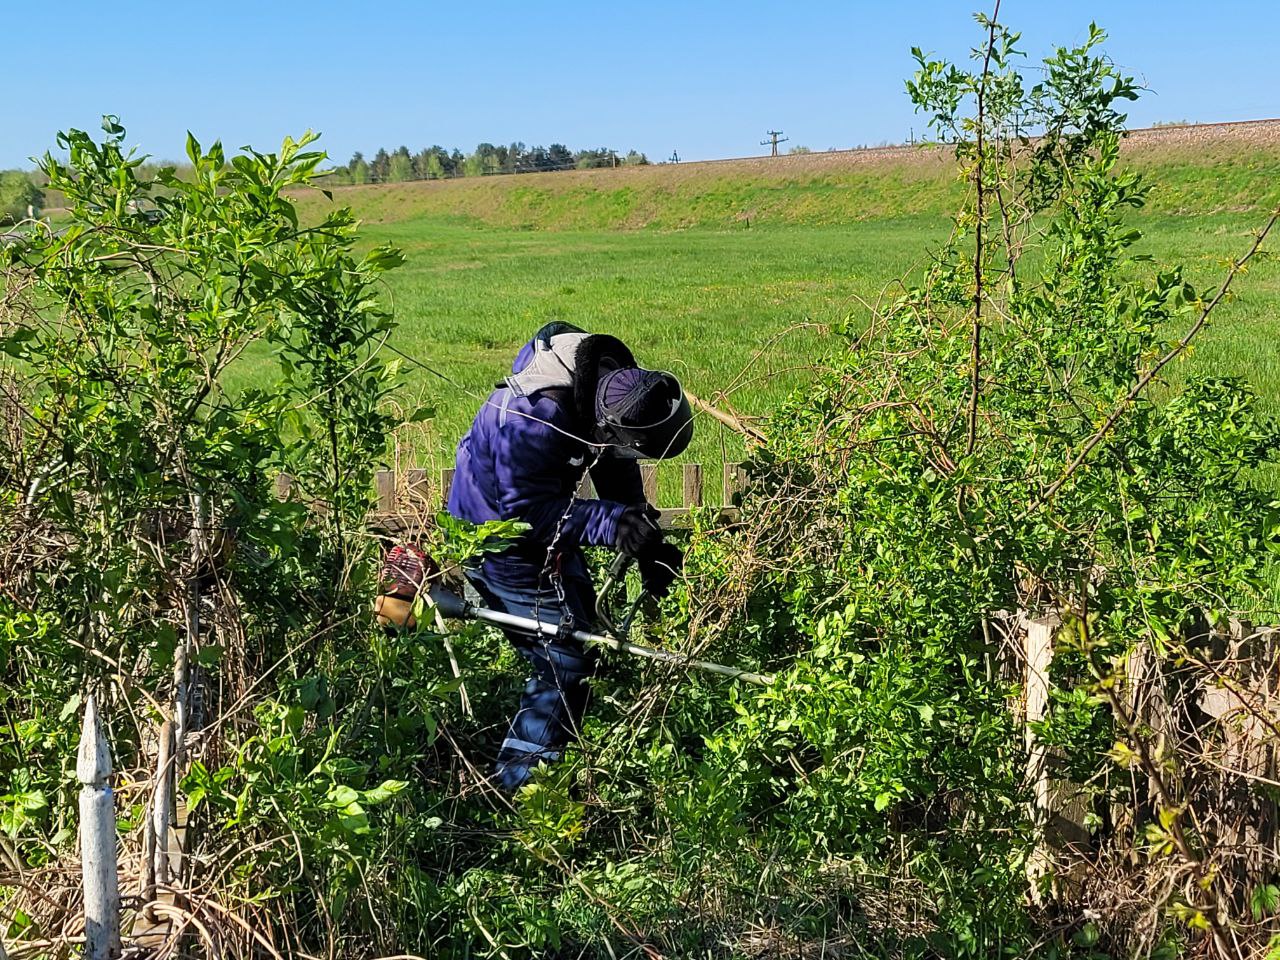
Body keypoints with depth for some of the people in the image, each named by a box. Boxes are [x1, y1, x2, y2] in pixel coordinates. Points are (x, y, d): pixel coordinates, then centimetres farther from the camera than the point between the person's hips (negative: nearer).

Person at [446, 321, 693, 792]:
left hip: (545, 521, 9)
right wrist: (614, 524, -38)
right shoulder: (535, 418, -39)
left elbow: (618, 473, 0)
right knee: (565, 661, -8)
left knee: (580, 624, 20)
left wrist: (648, 547, -6)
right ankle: (518, 782, 5)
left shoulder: (615, 383, -14)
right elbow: (526, 511, -32)